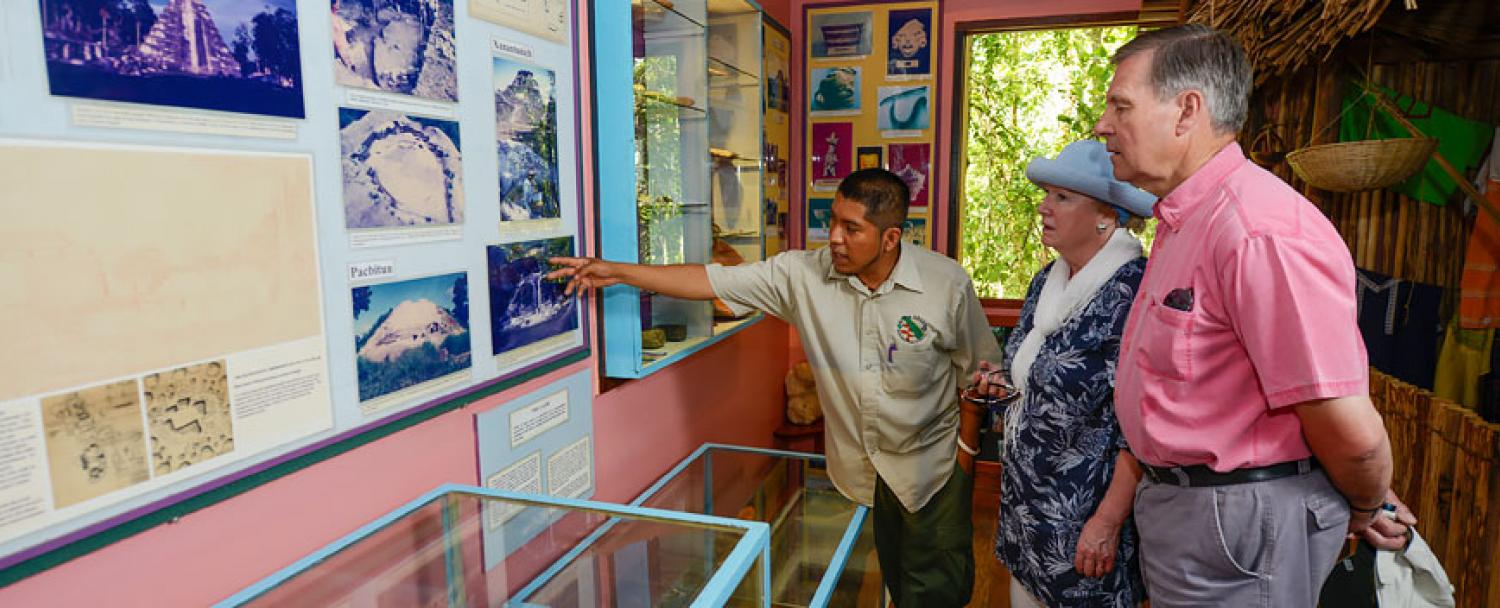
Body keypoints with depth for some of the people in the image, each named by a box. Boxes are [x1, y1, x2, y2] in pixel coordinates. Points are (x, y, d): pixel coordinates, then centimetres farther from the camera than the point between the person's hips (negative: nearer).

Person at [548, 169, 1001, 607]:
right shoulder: (804, 274, -15)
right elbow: (714, 281, -14)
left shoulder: (947, 283, -17)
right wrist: (616, 272, -17)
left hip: (931, 463, -1)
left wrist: (967, 446, -3)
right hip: (857, 464, 2)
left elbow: (977, 369, -5)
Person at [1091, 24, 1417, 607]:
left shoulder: (1259, 231, -25)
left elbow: (1350, 431, -22)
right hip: (1176, 500, 9)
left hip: (1239, 522, -9)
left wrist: (1365, 511, -4)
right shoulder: (1182, 220, 10)